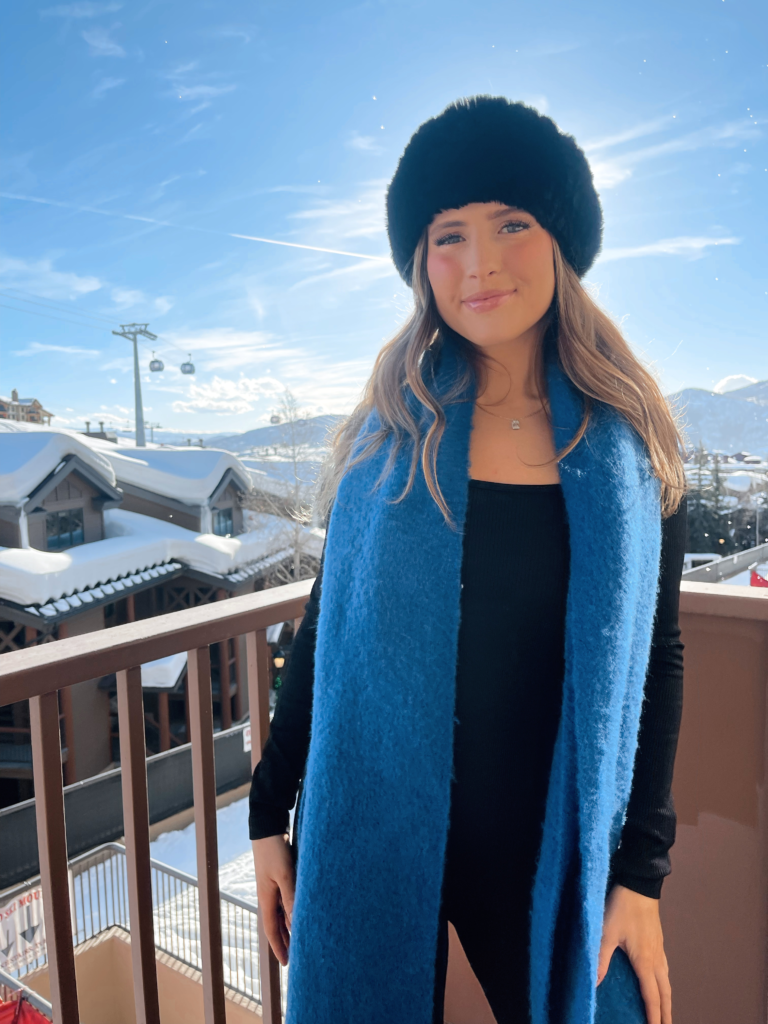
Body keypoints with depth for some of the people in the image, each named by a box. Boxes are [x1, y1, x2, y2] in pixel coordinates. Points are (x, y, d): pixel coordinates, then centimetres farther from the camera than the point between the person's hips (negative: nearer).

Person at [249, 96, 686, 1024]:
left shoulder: (631, 449, -4)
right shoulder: (391, 433, -4)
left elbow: (656, 660, 0)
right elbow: (330, 626, 0)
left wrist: (641, 870, -2)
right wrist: (268, 814, 3)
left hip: (548, 855, 0)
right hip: (369, 835, 1)